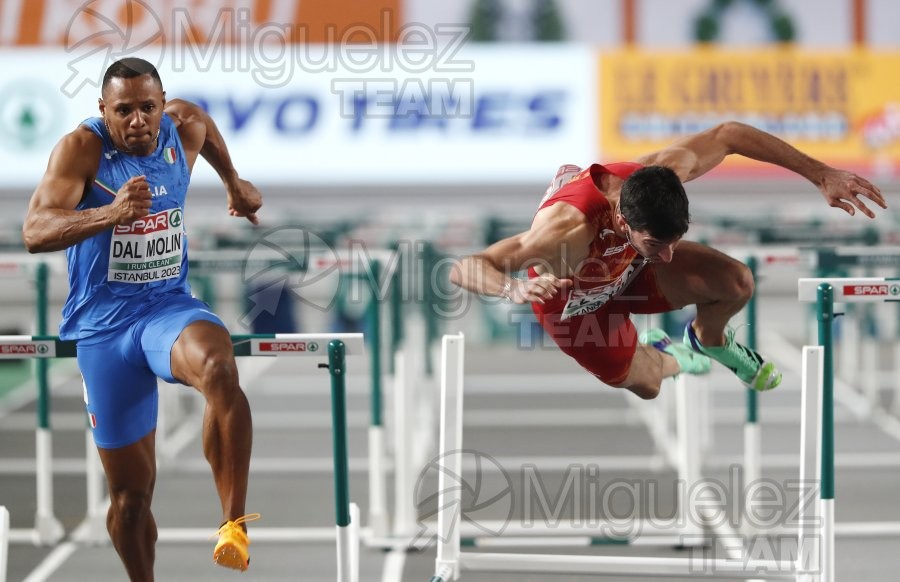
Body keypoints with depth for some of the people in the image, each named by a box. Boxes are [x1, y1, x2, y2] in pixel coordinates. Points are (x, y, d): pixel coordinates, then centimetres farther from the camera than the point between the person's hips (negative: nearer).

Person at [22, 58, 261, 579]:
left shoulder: (184, 128, -2)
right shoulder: (82, 148, -15)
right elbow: (35, 232, -31)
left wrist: (234, 183, 36)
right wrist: (112, 213, -46)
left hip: (170, 306, 2)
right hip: (103, 324, -1)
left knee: (218, 369, -36)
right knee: (131, 492, 6)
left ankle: (235, 525, -35)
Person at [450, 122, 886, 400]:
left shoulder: (659, 176, -37)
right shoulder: (568, 229, -51)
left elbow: (728, 135, -19)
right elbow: (464, 268, -51)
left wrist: (821, 175, -21)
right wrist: (517, 288, -73)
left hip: (623, 264, 4)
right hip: (571, 300, -4)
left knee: (736, 284, -7)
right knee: (645, 383, 7)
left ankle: (710, 340, 30)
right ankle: (662, 356, 46)